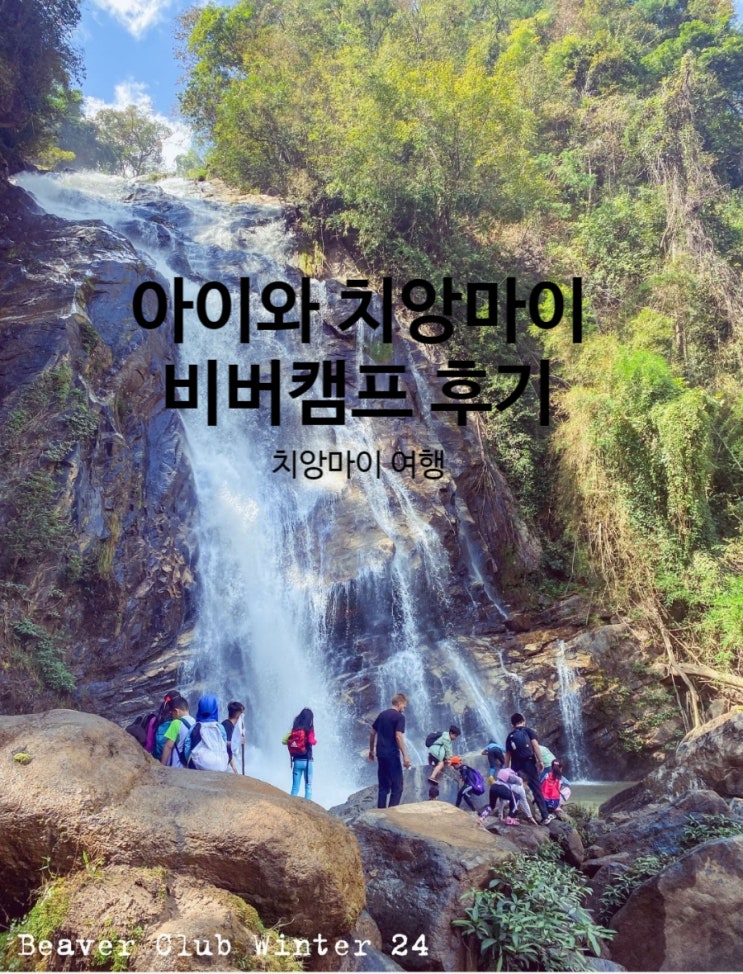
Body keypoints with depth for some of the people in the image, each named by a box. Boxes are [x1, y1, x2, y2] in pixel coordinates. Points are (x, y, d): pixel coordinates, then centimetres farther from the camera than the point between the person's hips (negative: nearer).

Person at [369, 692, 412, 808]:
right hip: (392, 755, -7)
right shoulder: (399, 717, -8)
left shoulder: (382, 715, 13)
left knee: (383, 786, 13)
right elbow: (398, 736, -18)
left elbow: (372, 733, 16)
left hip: (381, 754, 7)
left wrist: (371, 750, 25)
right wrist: (405, 756, -18)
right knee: (397, 787, -1)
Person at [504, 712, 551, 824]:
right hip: (529, 763, -2)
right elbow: (535, 745, -9)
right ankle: (545, 816, 2)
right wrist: (540, 761, -9)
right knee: (536, 789, 3)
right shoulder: (528, 731, 5)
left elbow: (508, 755, 10)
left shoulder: (510, 736, 12)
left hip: (516, 766, 2)